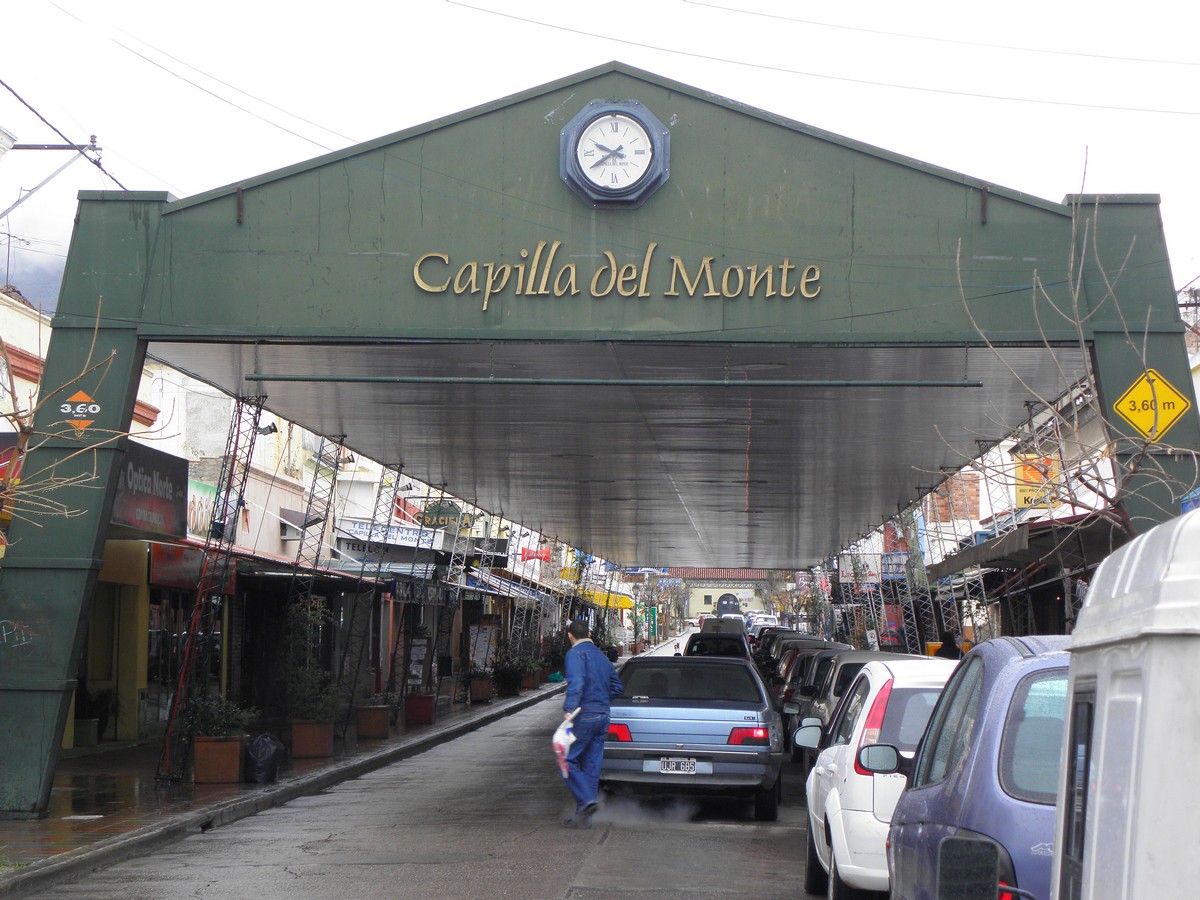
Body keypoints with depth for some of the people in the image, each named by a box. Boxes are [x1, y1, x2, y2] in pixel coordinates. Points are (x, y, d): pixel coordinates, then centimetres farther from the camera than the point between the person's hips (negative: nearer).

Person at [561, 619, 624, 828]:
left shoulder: (575, 654, -8)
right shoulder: (601, 656, 18)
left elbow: (576, 683, -25)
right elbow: (617, 685, 23)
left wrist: (569, 709, -32)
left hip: (584, 715, -8)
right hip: (603, 715, 8)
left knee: (569, 761, -2)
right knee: (591, 765, 9)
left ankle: (587, 799, -19)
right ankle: (583, 816, 10)